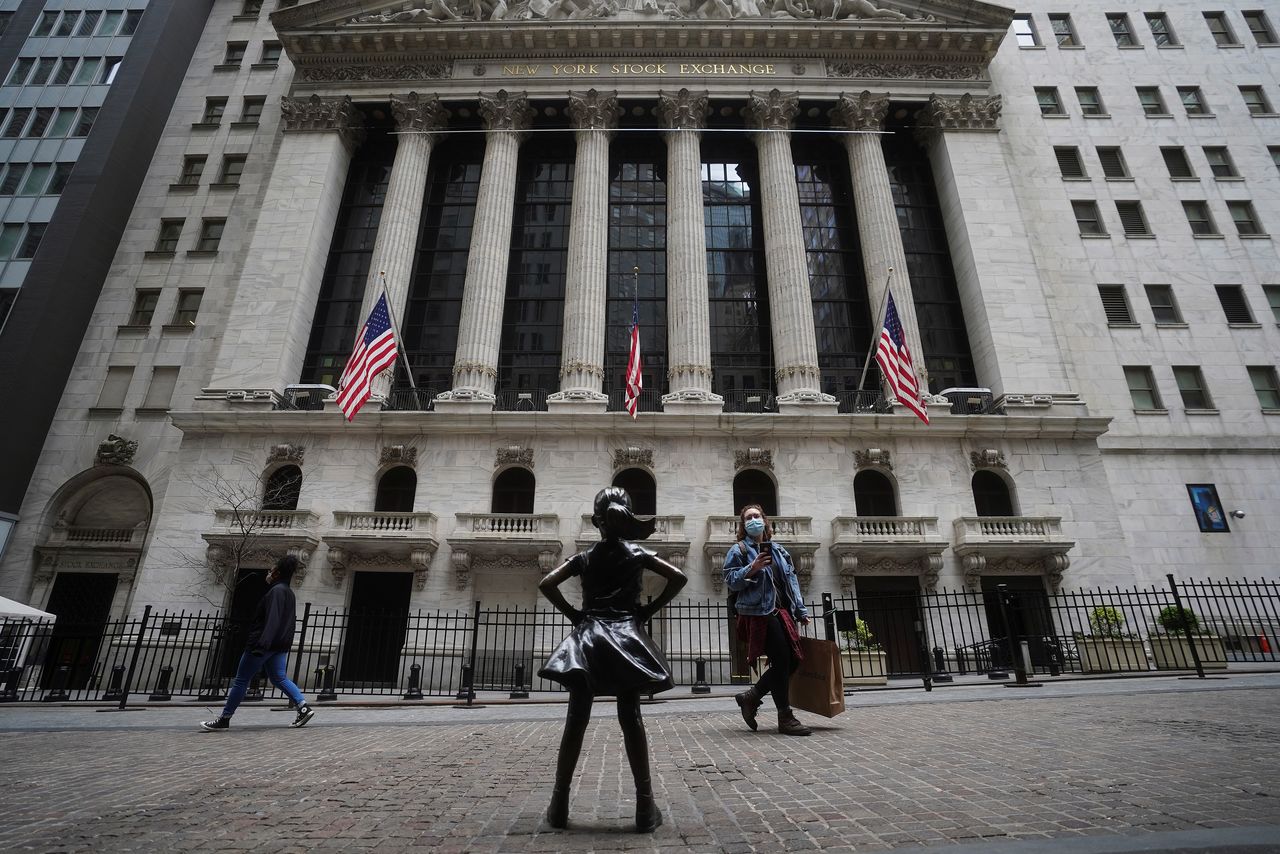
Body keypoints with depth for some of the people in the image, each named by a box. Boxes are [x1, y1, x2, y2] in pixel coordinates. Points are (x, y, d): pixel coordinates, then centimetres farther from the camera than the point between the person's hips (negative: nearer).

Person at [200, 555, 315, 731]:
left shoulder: (277, 590, -14)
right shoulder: (288, 592, 16)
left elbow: (272, 620, -24)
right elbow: (290, 620, 22)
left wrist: (262, 644, -30)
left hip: (264, 643, -9)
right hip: (281, 645, 9)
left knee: (241, 680, 4)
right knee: (279, 678, 9)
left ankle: (224, 719, 13)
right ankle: (304, 708, -3)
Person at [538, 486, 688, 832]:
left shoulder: (584, 558, 5)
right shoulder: (638, 555, 3)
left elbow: (546, 584, -4)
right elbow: (678, 577, -4)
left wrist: (573, 614, 3)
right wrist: (649, 610, 2)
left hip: (588, 638, 1)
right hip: (627, 637, 0)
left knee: (576, 720, 4)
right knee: (631, 719, 2)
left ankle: (559, 804, 11)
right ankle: (645, 806, 5)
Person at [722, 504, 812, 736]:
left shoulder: (778, 550, 19)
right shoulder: (739, 550, 0)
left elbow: (791, 580, 18)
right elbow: (730, 581, -7)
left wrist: (801, 610, 13)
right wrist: (751, 569, -21)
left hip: (782, 612, 7)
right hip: (760, 614, -7)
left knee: (792, 660, 5)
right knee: (781, 661, -9)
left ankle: (751, 697, 20)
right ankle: (785, 717, 5)